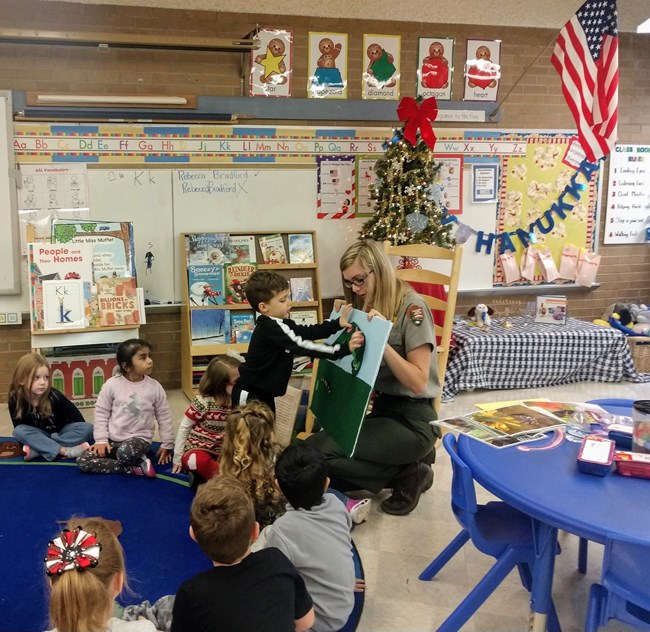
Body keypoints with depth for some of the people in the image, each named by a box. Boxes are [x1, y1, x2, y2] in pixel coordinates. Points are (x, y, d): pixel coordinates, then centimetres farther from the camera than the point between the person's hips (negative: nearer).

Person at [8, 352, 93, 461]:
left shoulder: (54, 396, -23)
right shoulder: (15, 400, -18)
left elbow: (77, 418, -16)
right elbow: (20, 428, -9)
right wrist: (25, 448, -15)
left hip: (61, 433, -1)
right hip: (39, 436, 1)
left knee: (88, 428, -27)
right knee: (19, 431, -27)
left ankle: (37, 449, -30)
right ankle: (65, 451, -35)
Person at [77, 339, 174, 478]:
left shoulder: (154, 387, -7)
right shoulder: (112, 384, -8)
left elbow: (164, 417, 2)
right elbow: (101, 412, 2)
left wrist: (166, 445, 5)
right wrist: (101, 440, -3)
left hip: (139, 438, -4)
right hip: (113, 439, 4)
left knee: (125, 453, -39)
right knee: (83, 461, -17)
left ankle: (138, 462, -3)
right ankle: (137, 467, -15)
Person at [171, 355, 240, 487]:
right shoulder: (202, 402, -13)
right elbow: (184, 428, -4)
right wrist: (177, 459, -3)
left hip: (220, 454, 5)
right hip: (196, 450, -4)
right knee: (199, 460, -40)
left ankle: (204, 475, -17)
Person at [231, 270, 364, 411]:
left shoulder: (277, 324, 6)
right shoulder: (270, 329, -25)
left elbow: (307, 332, 6)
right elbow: (304, 347, -31)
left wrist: (337, 324, -4)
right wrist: (344, 348, -34)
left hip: (263, 394, 10)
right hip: (249, 396, -10)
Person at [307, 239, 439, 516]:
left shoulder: (411, 307, -13)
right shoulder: (366, 307, 11)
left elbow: (418, 382, -19)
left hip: (412, 420, -8)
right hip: (381, 409, 9)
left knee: (316, 451, -21)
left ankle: (409, 475, -3)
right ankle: (407, 462, 4)